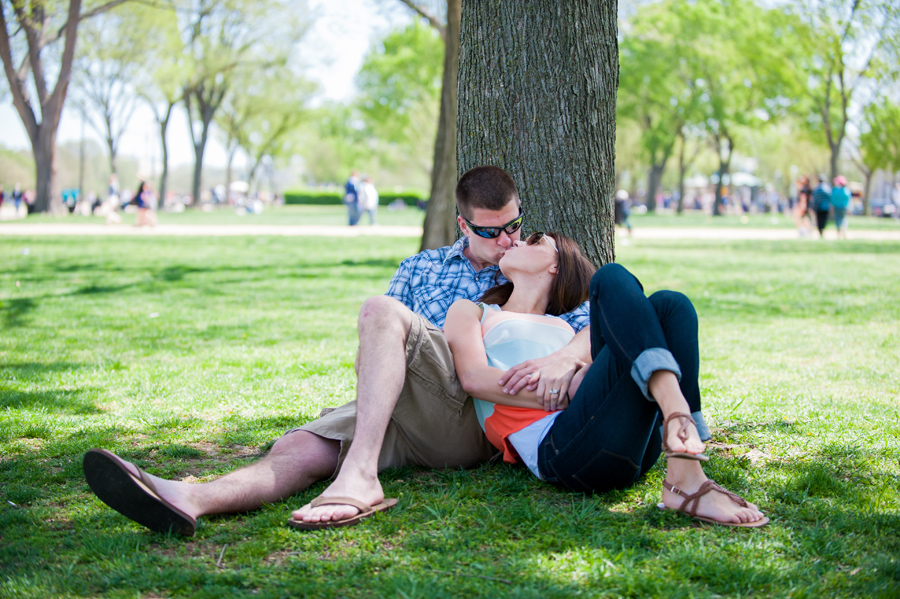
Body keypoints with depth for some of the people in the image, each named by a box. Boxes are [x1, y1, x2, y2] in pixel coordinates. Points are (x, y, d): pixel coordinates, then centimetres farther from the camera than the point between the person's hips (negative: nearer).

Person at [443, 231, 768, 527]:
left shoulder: (564, 328, 39)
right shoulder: (470, 312, 28)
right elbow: (474, 377, 7)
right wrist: (565, 399, -4)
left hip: (632, 447, 5)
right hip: (561, 449, -4)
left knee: (669, 305, -12)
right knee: (611, 280, -14)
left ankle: (685, 478, -35)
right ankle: (678, 416, -43)